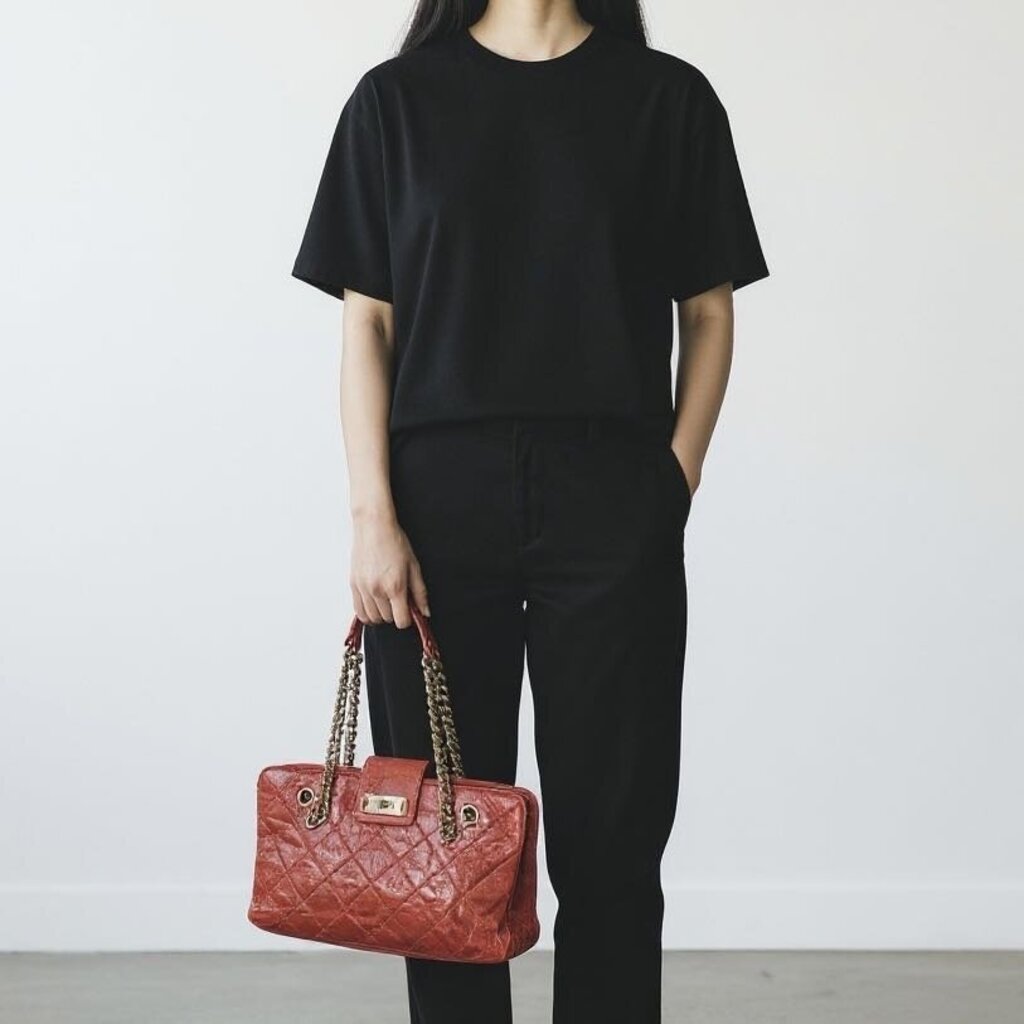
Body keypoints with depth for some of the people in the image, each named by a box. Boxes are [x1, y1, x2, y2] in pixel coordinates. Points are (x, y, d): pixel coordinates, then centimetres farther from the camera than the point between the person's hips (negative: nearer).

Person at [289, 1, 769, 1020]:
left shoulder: (668, 97, 6)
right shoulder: (396, 99, 7)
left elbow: (708, 312, 8)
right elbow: (366, 323, 3)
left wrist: (675, 482, -2)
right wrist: (373, 515, -5)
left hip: (611, 503, 0)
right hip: (438, 498, 1)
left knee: (609, 834, 5)